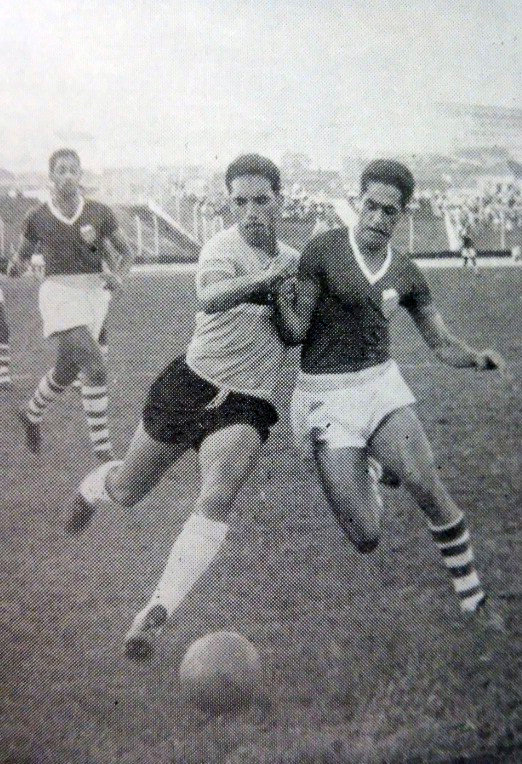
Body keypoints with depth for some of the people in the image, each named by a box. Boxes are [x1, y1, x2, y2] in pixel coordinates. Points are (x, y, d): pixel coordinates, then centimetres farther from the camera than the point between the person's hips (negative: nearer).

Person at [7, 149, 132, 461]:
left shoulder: (100, 213, 4)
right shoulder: (37, 218, 3)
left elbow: (127, 253, 10)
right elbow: (24, 253, 18)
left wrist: (118, 276, -9)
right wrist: (18, 264, -4)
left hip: (95, 293, 3)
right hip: (60, 292, -3)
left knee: (66, 371, 17)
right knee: (95, 368, -22)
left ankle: (32, 413, 47)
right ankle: (103, 450, -16)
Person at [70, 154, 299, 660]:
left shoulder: (293, 259, 8)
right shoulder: (223, 248, -12)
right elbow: (210, 299, -35)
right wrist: (266, 279, -49)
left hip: (246, 404, 3)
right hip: (191, 383, -2)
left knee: (217, 500, -24)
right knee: (126, 494, 14)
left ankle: (155, 616, -18)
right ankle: (93, 485, 51)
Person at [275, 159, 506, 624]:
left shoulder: (406, 274, 6)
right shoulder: (323, 250, -7)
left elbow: (442, 344, 7)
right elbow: (295, 333, -5)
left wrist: (476, 358, -15)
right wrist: (279, 295, -26)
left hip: (380, 382, 3)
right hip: (326, 394, -3)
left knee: (428, 488, -20)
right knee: (366, 539, -7)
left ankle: (472, 596, 3)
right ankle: (364, 473, 31)